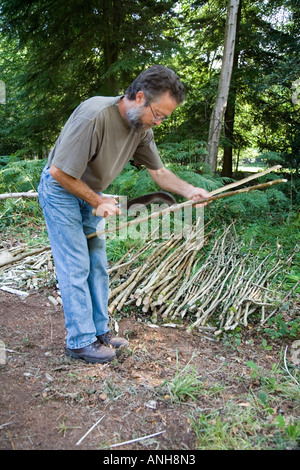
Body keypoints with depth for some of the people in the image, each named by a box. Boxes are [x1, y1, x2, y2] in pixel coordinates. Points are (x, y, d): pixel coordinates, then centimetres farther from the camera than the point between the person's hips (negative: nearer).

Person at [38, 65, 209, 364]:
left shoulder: (142, 127, -8)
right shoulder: (94, 115, -32)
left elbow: (158, 171, 2)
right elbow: (60, 173, -29)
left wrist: (188, 190, -15)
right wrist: (98, 202, -20)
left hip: (89, 195, 8)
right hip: (60, 193, -8)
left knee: (97, 265, 10)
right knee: (75, 268, -5)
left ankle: (99, 331, 22)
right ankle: (80, 342, 8)